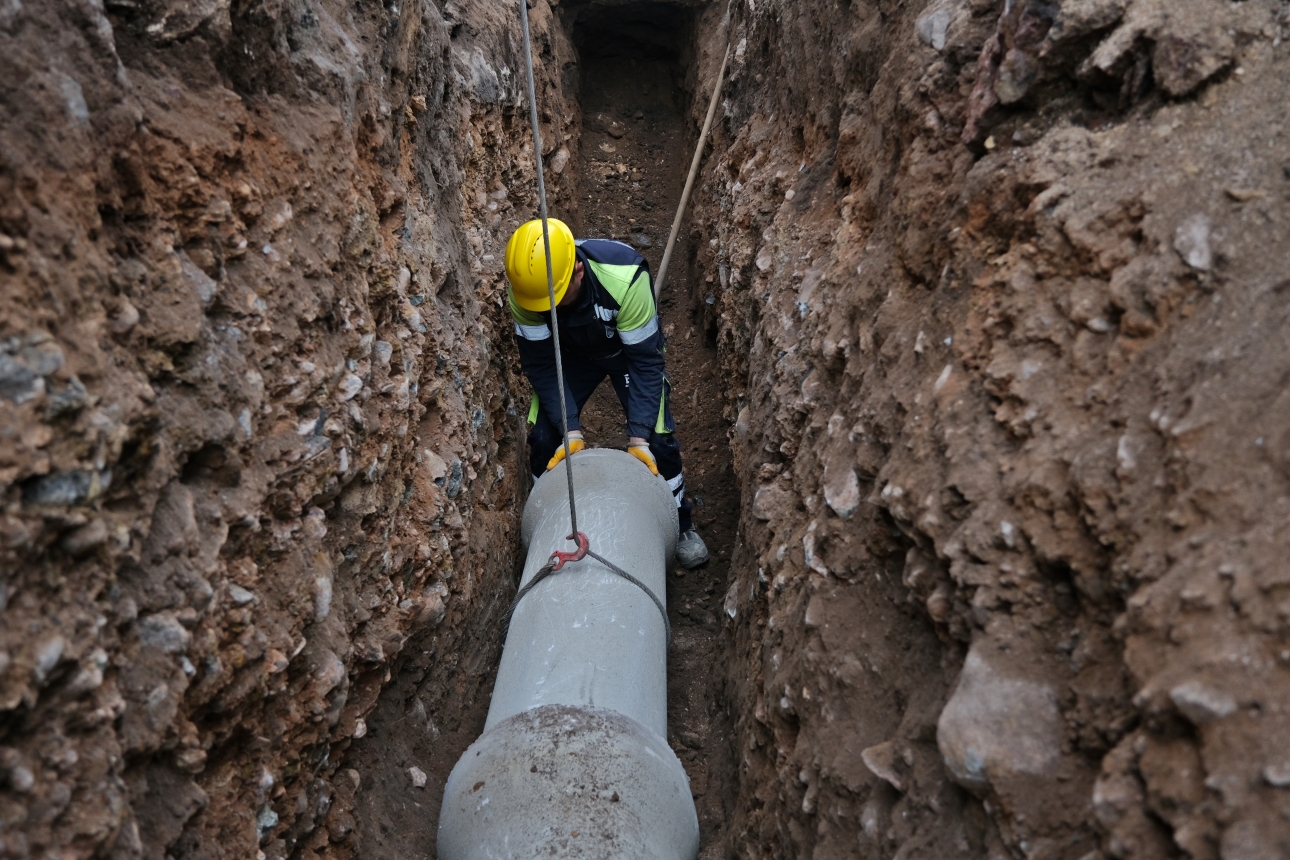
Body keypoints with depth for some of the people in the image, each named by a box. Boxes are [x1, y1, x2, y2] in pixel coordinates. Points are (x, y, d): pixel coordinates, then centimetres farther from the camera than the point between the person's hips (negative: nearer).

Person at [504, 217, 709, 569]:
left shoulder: (625, 277, -41)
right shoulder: (524, 287, -31)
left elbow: (645, 361, -31)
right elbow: (540, 364, -21)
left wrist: (638, 438, -33)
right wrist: (571, 432, -29)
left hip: (630, 347, -2)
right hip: (569, 352, 3)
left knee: (658, 438, -13)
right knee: (542, 437, -10)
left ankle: (680, 525, 12)